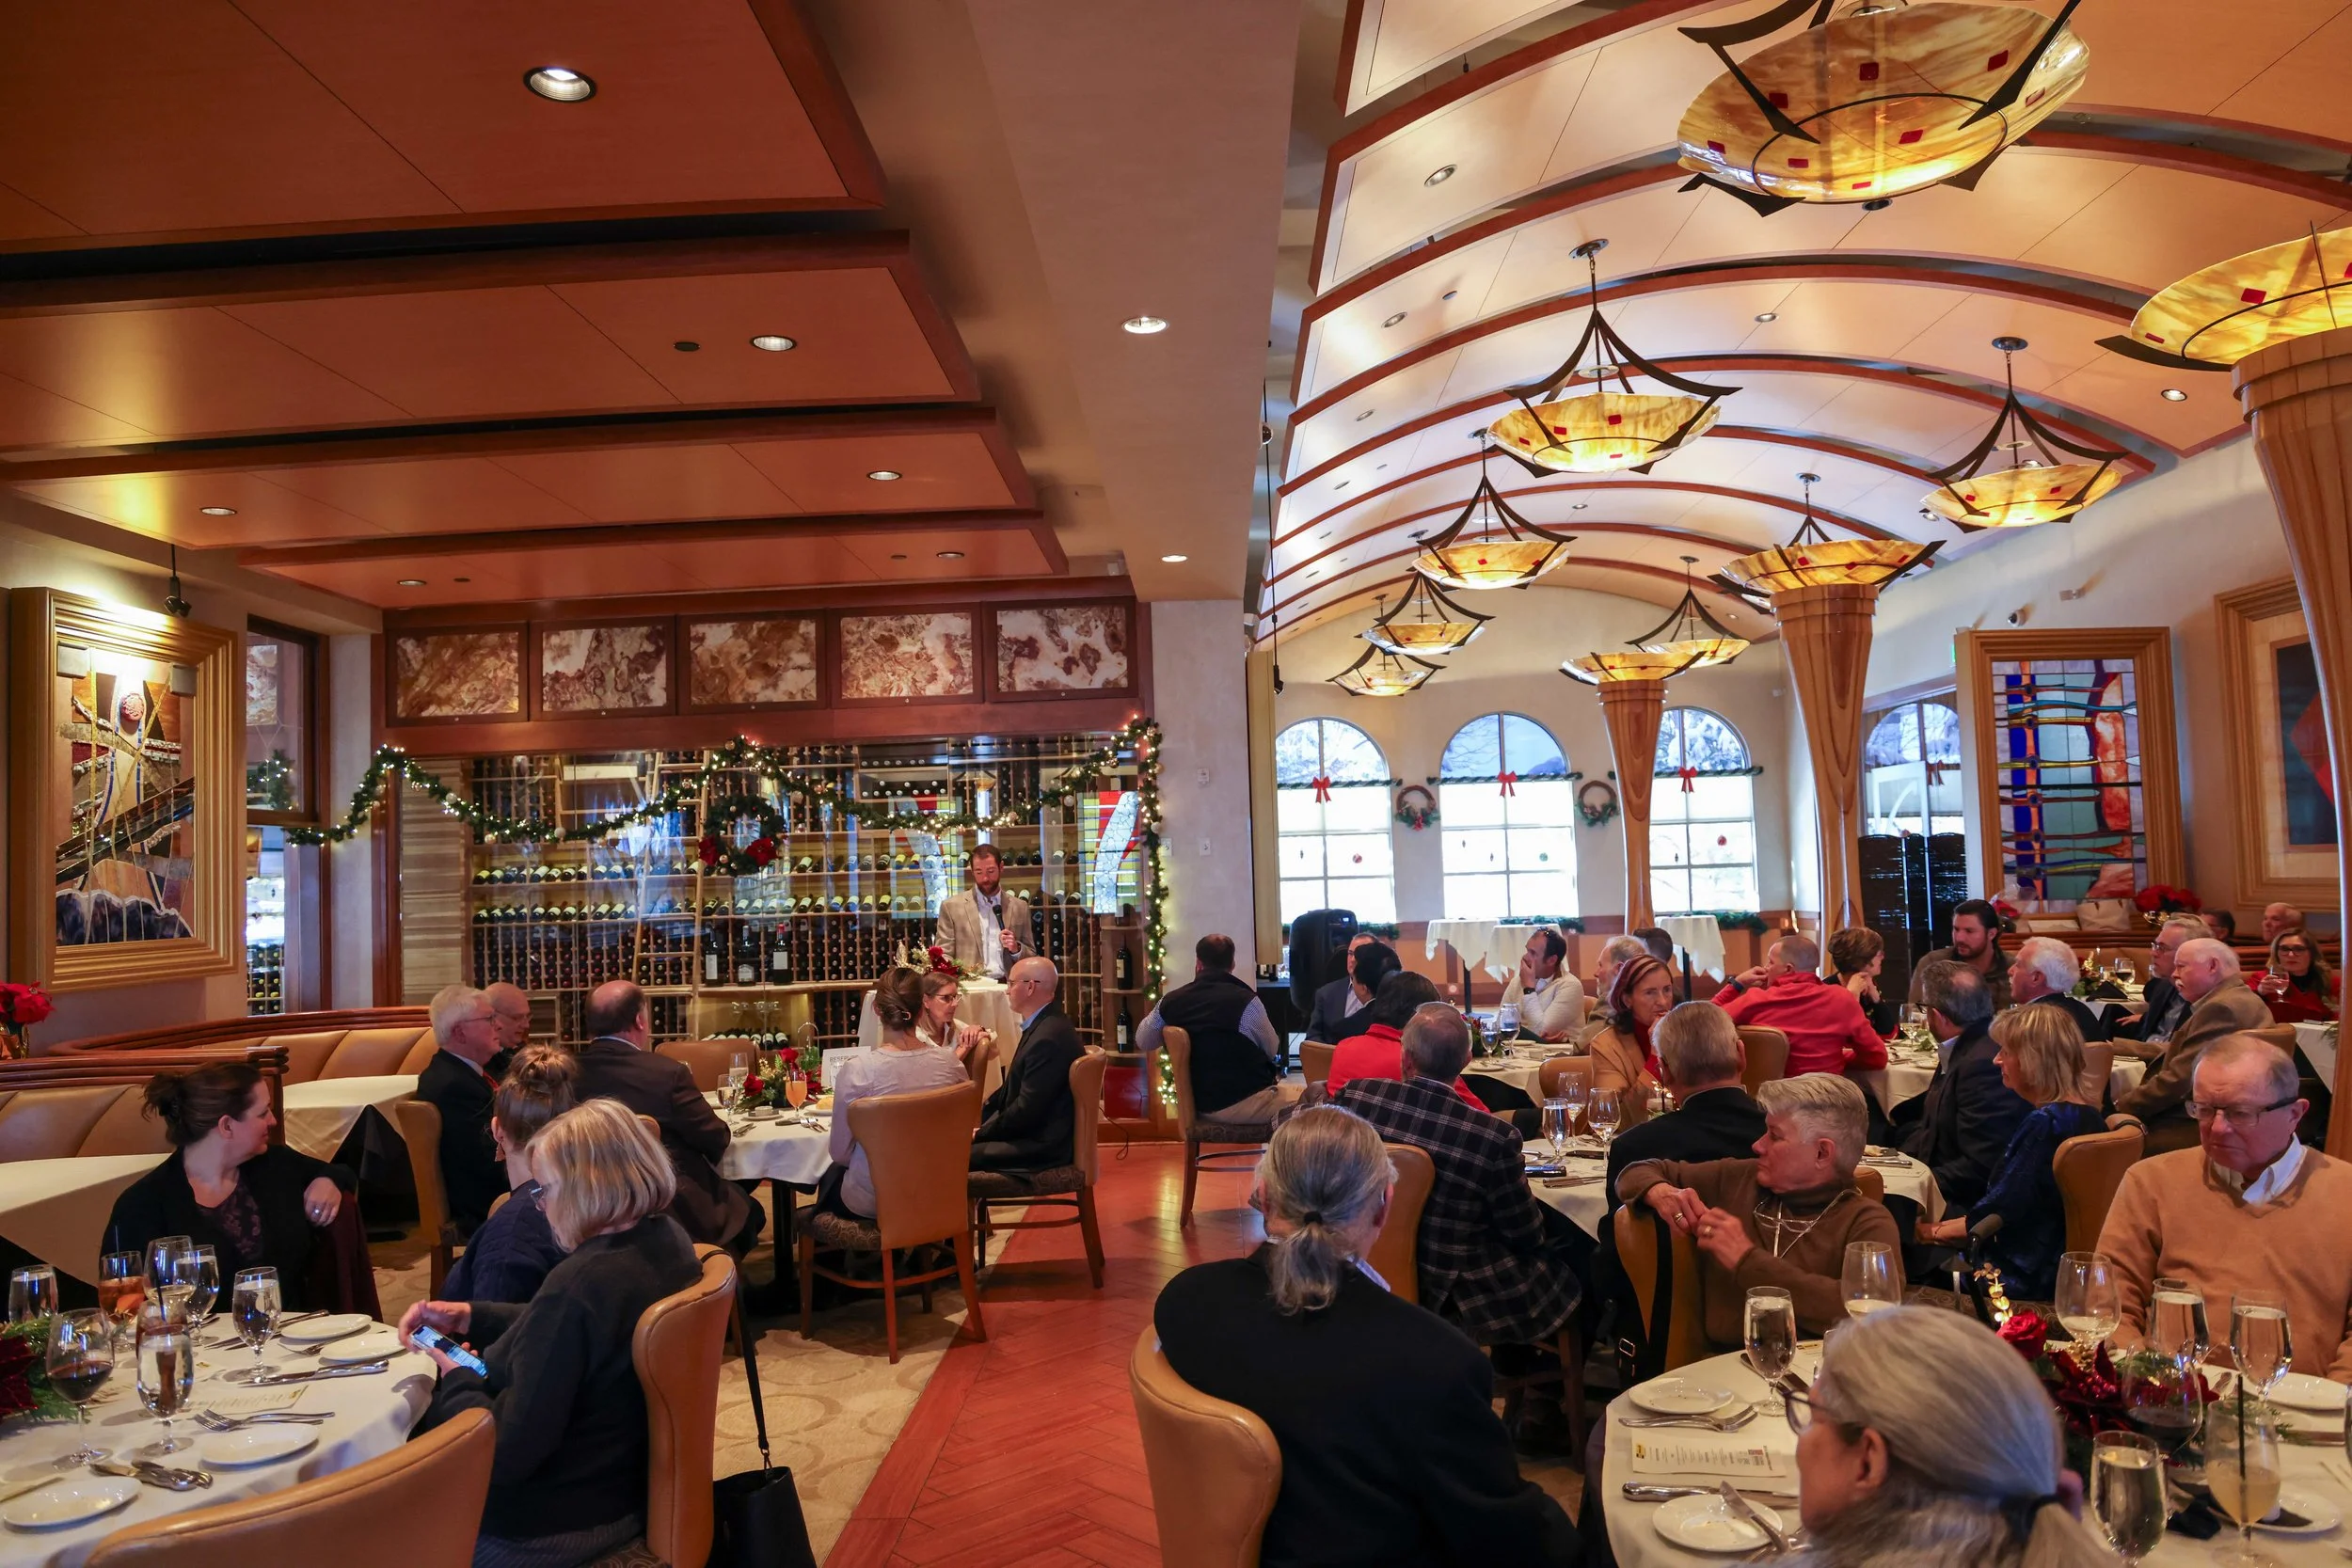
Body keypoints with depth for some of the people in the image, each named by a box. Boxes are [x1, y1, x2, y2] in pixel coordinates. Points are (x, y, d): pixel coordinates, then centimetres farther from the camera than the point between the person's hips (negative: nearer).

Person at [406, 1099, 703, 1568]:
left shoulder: (580, 1283, -32)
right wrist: (469, 1316, 8)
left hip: (545, 1527, -9)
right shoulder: (668, 1241, -5)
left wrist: (456, 1379, -11)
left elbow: (506, 1452, -27)